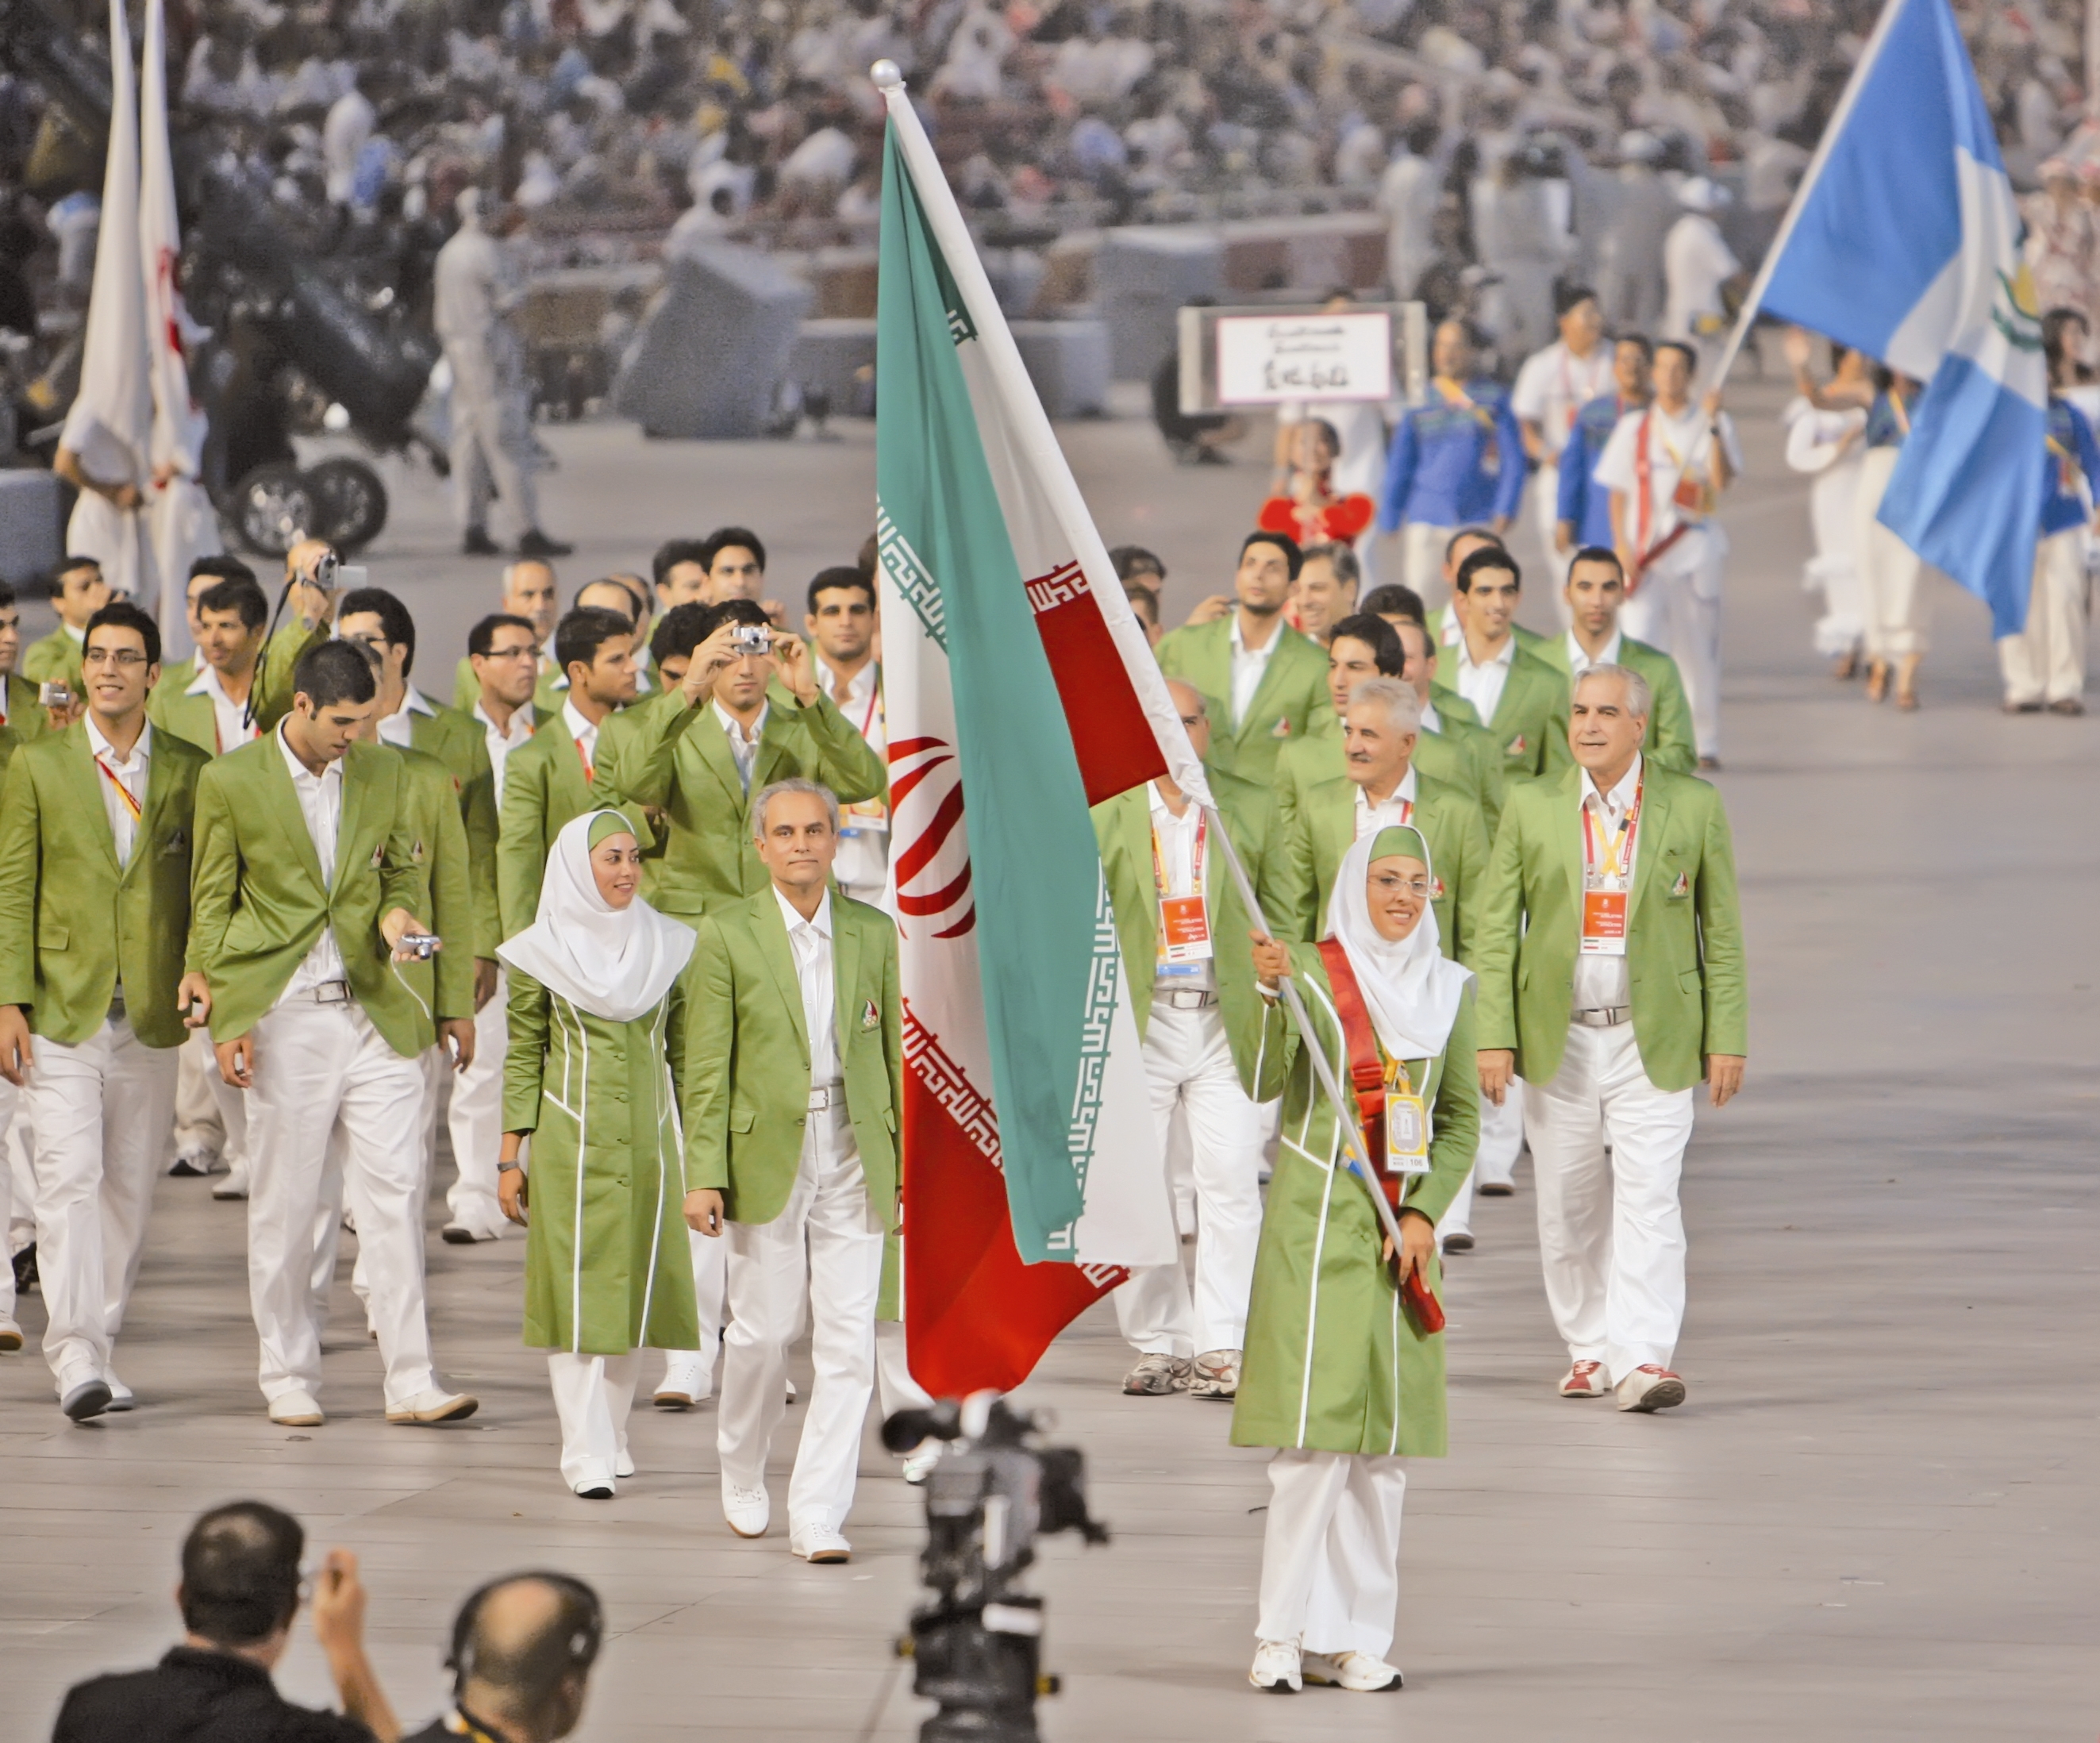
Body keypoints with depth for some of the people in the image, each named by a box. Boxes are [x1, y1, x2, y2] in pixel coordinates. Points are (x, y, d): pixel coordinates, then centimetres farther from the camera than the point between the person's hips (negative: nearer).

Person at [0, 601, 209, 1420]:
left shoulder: (188, 771, 6)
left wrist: (202, 968, -10)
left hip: (151, 1014, 2)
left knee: (130, 1186, 6)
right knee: (68, 1178, -12)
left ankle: (97, 1340, 17)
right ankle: (76, 1357, -16)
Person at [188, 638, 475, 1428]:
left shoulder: (384, 773, 7)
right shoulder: (231, 781, -2)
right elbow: (211, 908, 2)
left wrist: (400, 912, -5)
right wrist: (226, 1020, -4)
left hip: (375, 1010, 3)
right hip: (282, 1019, -3)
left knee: (395, 1197, -3)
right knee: (282, 1206, 3)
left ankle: (411, 1380, -1)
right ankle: (289, 1378, 14)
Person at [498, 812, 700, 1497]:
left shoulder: (666, 946, 9)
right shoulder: (542, 952, 0)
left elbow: (682, 1050, 11)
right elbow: (523, 1057, 1)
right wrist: (510, 1158, -2)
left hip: (649, 1139, 3)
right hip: (572, 1143, -3)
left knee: (634, 1288, 5)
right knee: (577, 1293, -6)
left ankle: (612, 1436, 17)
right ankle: (586, 1454, -7)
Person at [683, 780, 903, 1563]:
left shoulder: (874, 933, 8)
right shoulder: (728, 935, 0)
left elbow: (895, 1056, 11)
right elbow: (707, 1066, -2)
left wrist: (909, 1168, 7)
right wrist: (703, 1174, -8)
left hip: (854, 1160, 2)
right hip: (767, 1157, -2)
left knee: (848, 1344, -4)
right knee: (762, 1331, 4)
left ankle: (818, 1514, -1)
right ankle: (743, 1477, 29)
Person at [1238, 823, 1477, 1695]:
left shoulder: (1448, 986, 11)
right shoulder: (1307, 970, -2)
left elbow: (1463, 1117, 13)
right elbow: (1263, 1084, -14)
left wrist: (1425, 1214, 0)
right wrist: (1271, 995, -30)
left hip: (1406, 1223, 5)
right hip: (1318, 1217, -5)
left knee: (1385, 1443, 3)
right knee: (1313, 1431, -11)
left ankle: (1352, 1639, 7)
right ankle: (1281, 1637, -6)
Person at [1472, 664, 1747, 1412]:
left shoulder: (1694, 808, 1)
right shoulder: (1531, 808, 3)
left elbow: (1722, 932, 4)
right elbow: (1495, 930, 4)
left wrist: (1727, 1040, 0)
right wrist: (1494, 1037, -4)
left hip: (1653, 1042, -2)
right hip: (1557, 1040, 2)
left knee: (1649, 1197, -12)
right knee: (1567, 1204, 8)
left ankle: (1643, 1359, -16)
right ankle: (1589, 1346, 23)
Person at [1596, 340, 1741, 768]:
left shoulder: (1712, 425, 5)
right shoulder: (1634, 427, 8)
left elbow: (1722, 480, -10)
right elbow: (1618, 492, 8)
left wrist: (1713, 425, -18)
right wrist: (1622, 545, -5)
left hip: (1697, 547, 0)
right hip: (1646, 547, 0)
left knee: (1698, 651, 5)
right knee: (1641, 641, -14)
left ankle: (1704, 743, 15)